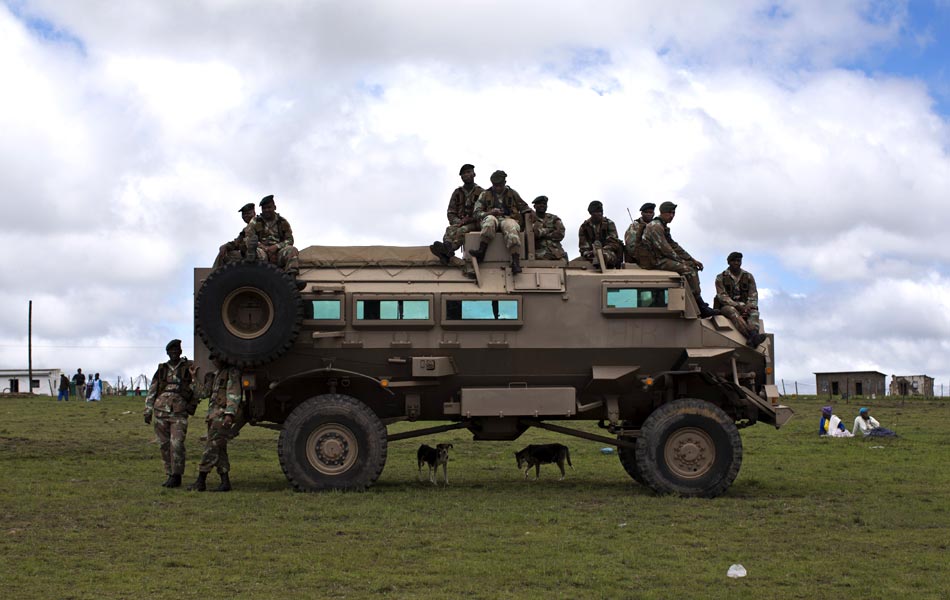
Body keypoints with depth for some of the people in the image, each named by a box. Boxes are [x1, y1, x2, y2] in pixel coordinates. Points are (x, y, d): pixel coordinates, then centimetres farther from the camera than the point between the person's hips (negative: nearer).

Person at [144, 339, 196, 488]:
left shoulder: (189, 367, 5)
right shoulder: (161, 370, 12)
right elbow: (151, 391, 14)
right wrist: (148, 411, 8)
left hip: (179, 413, -3)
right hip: (161, 411, 3)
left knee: (177, 444, -13)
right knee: (165, 445, 5)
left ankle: (176, 477, -7)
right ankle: (170, 475, 13)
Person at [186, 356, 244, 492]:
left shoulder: (232, 372, -5)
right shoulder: (217, 374, 24)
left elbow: (234, 394, -16)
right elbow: (204, 392, 27)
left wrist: (230, 413, -26)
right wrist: (194, 378, 21)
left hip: (223, 416, -10)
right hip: (215, 416, 10)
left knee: (211, 447, -13)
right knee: (220, 450, 7)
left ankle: (201, 481, -15)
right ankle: (225, 482, 7)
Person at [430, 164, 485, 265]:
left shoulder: (481, 192, 8)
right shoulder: (457, 193, 19)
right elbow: (450, 213, 15)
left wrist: (469, 219, -16)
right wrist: (458, 222, -7)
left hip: (475, 223, -3)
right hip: (459, 223, 3)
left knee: (462, 230, -37)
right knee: (450, 230, -33)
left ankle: (447, 251, -67)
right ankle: (447, 250, -65)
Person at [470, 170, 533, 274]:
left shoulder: (513, 194, 21)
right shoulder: (485, 195, 17)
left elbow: (524, 208, 28)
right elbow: (477, 214, 9)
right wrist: (491, 212, -8)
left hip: (508, 219, 0)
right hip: (492, 218, 0)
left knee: (512, 228, -38)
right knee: (490, 219, -38)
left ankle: (516, 261, -50)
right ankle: (481, 251, -44)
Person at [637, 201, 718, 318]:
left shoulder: (664, 227, 21)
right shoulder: (655, 226, -13)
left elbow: (674, 246, 22)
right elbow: (664, 248, -19)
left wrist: (692, 260, 15)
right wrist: (680, 260, -10)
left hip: (662, 259, 11)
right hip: (654, 261, -11)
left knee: (692, 266, 8)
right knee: (687, 269, -20)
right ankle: (701, 307, -19)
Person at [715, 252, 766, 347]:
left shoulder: (748, 277, 13)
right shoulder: (721, 278, 5)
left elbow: (753, 295, 4)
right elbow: (722, 297, -8)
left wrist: (748, 306, -19)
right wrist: (738, 306, -22)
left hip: (745, 306, 3)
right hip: (727, 306, -3)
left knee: (754, 312, -30)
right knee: (732, 311, -38)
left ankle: (754, 335, -60)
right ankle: (751, 337, -62)